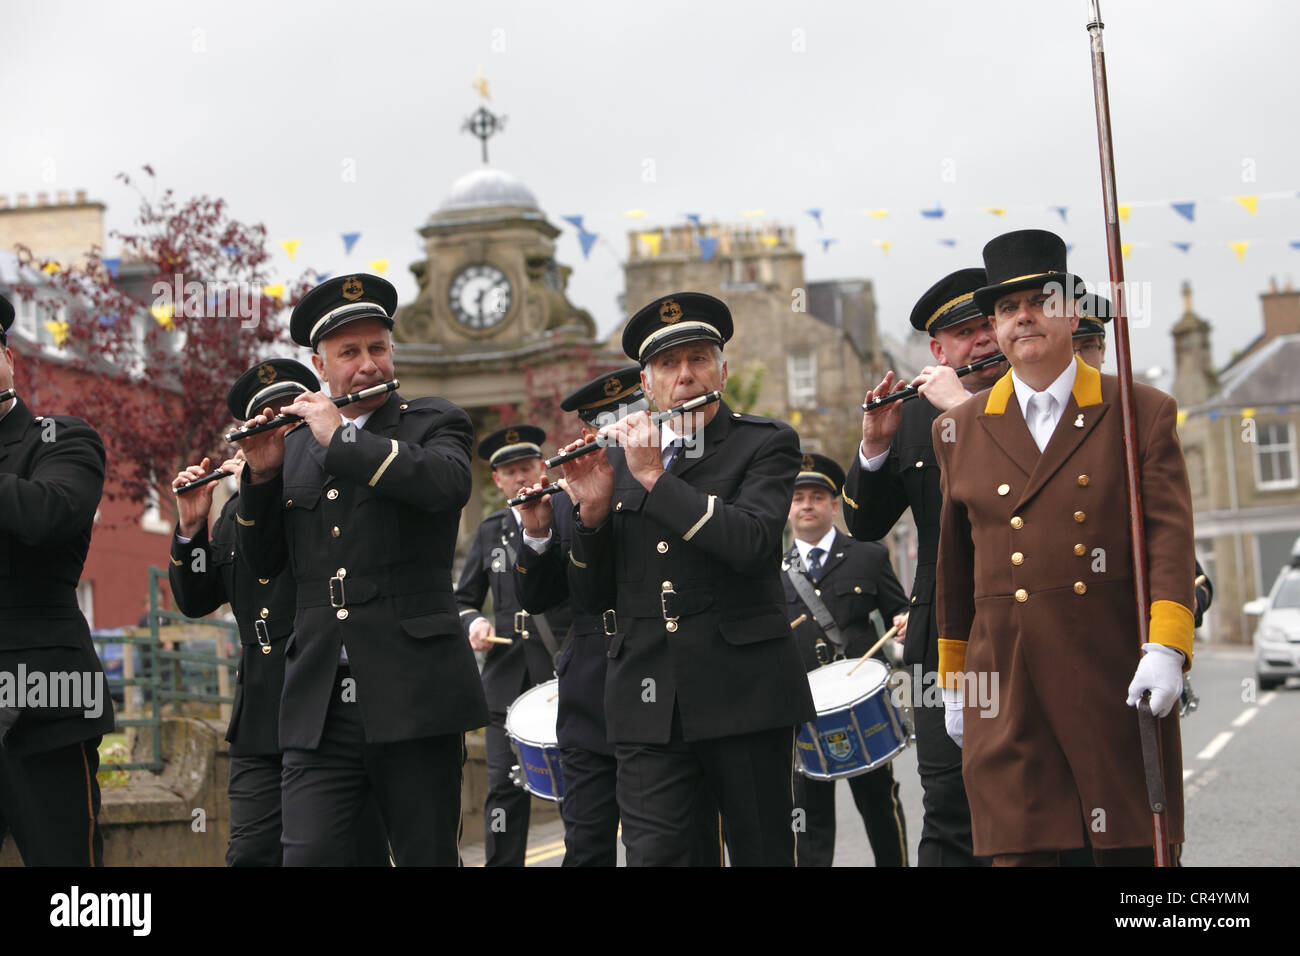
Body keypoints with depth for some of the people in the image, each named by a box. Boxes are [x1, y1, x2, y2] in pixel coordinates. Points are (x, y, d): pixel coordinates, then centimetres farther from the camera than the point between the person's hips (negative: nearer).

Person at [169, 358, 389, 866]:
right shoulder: (237, 509, 19)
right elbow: (195, 600, 17)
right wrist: (190, 527, 2)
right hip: (262, 718, 5)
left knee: (357, 853, -2)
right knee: (251, 855, -1)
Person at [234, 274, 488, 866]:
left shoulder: (435, 424, 6)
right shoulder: (297, 445, 17)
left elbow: (446, 484, -18)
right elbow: (264, 561, 16)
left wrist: (339, 438, -12)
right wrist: (263, 474, 1)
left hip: (414, 698, -3)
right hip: (318, 706, 3)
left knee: (427, 858, 3)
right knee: (308, 857, -8)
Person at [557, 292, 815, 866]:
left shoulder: (765, 443, 2)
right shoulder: (619, 459, 12)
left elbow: (750, 541, -18)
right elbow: (590, 595, 11)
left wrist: (655, 476, -15)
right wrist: (593, 510, -6)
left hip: (745, 694, -2)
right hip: (648, 704, 2)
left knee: (762, 854, 6)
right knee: (651, 855, -7)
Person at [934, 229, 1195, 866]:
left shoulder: (1142, 413, 6)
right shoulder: (961, 430, 12)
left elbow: (1169, 534, -3)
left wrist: (1167, 648, -16)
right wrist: (953, 682, 17)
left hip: (1121, 687, -1)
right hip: (1008, 695, 1)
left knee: (1134, 850, 3)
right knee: (1018, 852, -3)